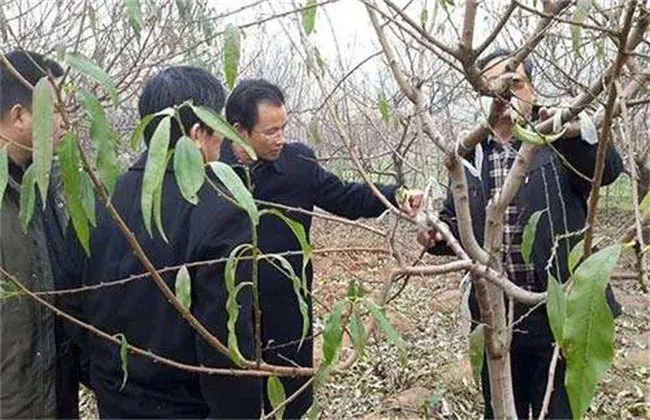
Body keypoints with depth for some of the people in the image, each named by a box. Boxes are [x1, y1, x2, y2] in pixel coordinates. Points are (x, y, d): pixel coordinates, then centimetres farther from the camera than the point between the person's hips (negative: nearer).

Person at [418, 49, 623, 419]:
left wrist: (571, 131, -42)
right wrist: (437, 234, -8)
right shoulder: (467, 154, 7)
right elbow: (455, 221, 15)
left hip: (559, 314, -3)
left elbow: (608, 169, -23)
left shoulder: (560, 143, -4)